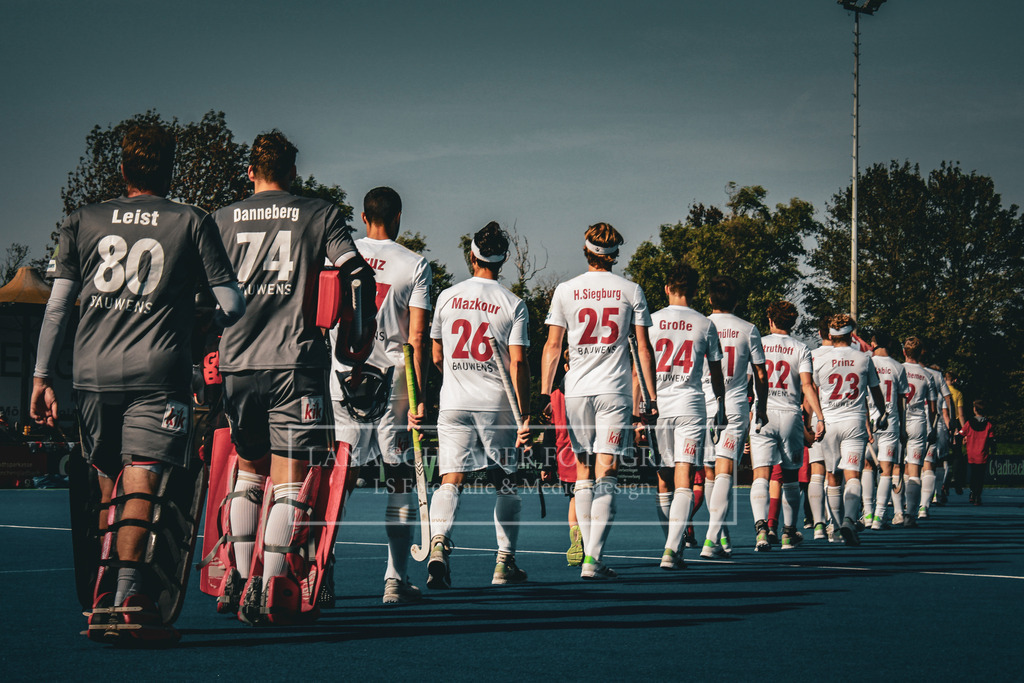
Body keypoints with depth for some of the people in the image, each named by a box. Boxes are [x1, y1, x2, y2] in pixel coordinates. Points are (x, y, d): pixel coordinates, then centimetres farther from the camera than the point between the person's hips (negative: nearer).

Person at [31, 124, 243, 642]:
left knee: (109, 488, 15)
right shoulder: (192, 223, 6)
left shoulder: (82, 222, 12)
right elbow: (232, 304, 4)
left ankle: (104, 600, 21)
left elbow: (56, 307, 9)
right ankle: (128, 597, -25)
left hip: (91, 372, 3)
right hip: (157, 374, -3)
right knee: (140, 484, -10)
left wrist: (42, 377, 12)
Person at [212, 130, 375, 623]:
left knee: (248, 470, 20)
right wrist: (363, 334, 9)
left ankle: (240, 577, 21)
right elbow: (357, 272, -3)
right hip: (296, 361, -3)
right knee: (290, 478, -2)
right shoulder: (320, 214, 6)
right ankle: (266, 588, -14)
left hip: (237, 362, 3)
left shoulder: (222, 220, 13)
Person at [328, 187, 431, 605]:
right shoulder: (415, 265, 2)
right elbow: (417, 339, -4)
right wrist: (420, 396, -4)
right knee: (400, 482, 5)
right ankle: (396, 580, 3)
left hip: (343, 378, 2)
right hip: (395, 382, -2)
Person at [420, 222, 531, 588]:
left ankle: (438, 543, -28)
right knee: (505, 483, 12)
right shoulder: (513, 304, -1)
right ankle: (505, 563, 13)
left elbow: (436, 358, 11)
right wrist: (525, 416, -6)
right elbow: (518, 363, -8)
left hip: (453, 403, 1)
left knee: (450, 480, -3)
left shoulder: (447, 297, 6)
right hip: (498, 405, -1)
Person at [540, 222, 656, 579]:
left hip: (576, 390, 2)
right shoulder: (631, 291, 3)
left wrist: (544, 392, 7)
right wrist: (652, 396, 7)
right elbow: (643, 348, 2)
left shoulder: (565, 291, 4)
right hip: (615, 390, -2)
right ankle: (593, 559, -13)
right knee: (605, 475, -4)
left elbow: (552, 346, 3)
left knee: (583, 473, 12)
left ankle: (587, 551, 12)